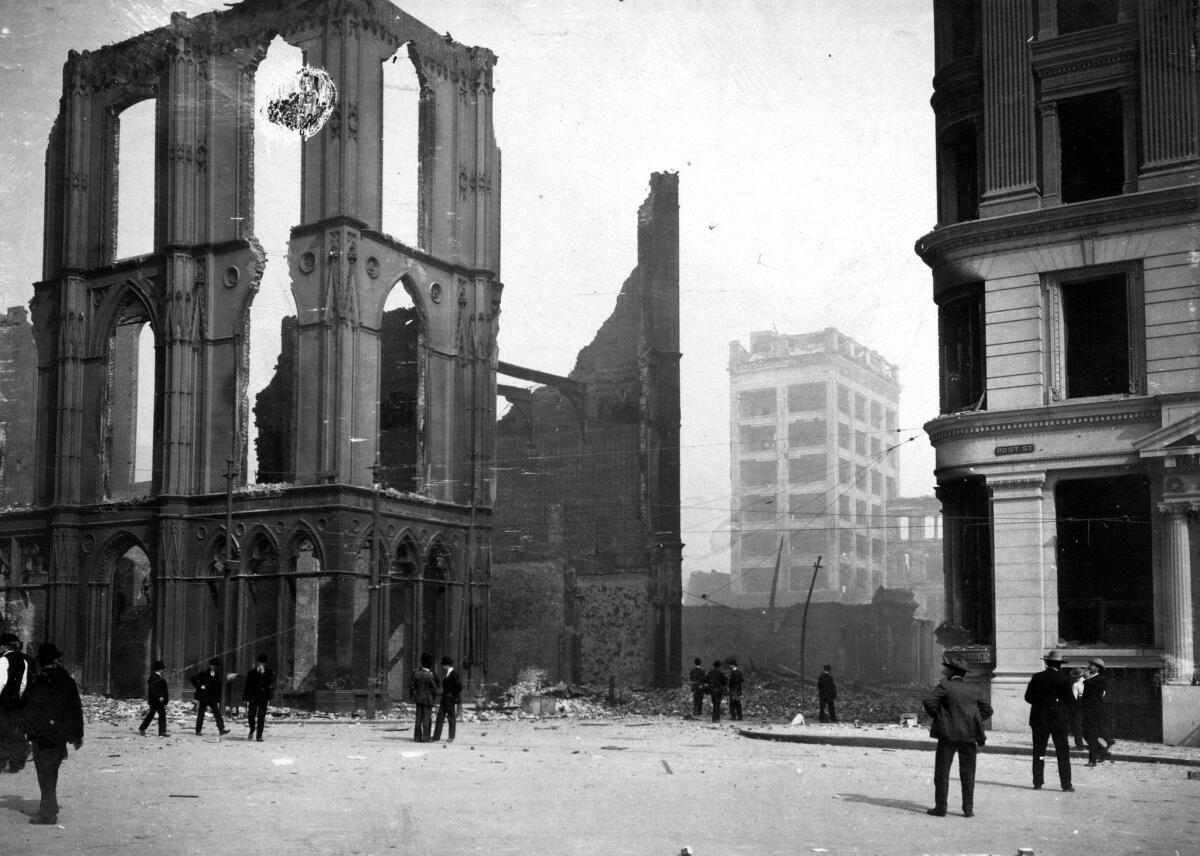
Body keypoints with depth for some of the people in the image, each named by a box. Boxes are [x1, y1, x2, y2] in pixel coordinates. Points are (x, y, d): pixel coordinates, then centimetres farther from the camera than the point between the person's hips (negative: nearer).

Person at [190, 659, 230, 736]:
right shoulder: (204, 673, -5)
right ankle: (198, 730, 12)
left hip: (212, 698, 3)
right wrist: (199, 686, -13)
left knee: (217, 713, -7)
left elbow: (218, 688, 12)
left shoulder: (217, 675, 8)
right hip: (203, 697, -3)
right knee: (200, 714, 4)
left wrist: (218, 700, 6)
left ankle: (221, 729, -13)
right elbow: (193, 679, -7)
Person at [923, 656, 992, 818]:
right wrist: (972, 720, 13)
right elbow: (987, 709, 13)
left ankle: (940, 807, 4)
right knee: (967, 773, 8)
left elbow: (930, 702, -14)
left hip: (948, 734, -4)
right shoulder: (972, 690, 10)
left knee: (942, 771, 4)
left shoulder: (944, 686, -5)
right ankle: (968, 808, 7)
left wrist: (938, 717, 2)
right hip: (969, 735, 4)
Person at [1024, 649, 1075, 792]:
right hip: (1059, 719, -2)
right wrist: (1068, 711, 10)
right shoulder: (1063, 679, -9)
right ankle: (1066, 784, 4)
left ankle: (1037, 783, 7)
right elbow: (1071, 700, -7)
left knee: (1038, 752, 7)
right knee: (1062, 753, 4)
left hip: (1039, 719, 2)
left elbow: (1028, 697, 3)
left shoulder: (1037, 678, 0)